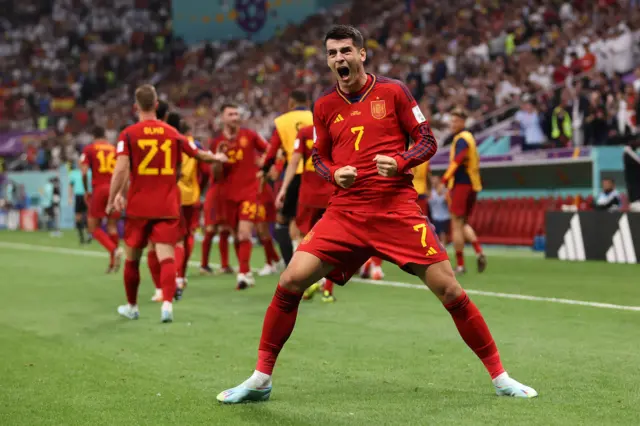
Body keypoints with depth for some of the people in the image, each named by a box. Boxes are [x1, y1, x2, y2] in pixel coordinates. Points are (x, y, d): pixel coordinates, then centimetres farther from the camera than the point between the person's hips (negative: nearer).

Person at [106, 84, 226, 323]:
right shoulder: (172, 133, 5)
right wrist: (217, 158, 39)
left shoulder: (129, 134, -4)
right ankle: (167, 303, -25)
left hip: (139, 207, -1)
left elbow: (121, 170, -14)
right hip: (167, 207, 1)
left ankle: (131, 306, 27)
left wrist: (112, 201, -5)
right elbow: (200, 155, 18)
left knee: (132, 258, 14)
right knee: (166, 257, -5)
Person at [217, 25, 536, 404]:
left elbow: (428, 142, 5)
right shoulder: (325, 106, 10)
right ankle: (261, 380, 3)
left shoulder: (392, 91, 3)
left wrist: (400, 162, -15)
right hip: (345, 211, 2)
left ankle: (499, 376, 8)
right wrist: (334, 173, -3)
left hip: (398, 208, -2)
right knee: (291, 281, -11)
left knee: (449, 290, -8)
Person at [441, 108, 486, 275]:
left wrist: (446, 178, -22)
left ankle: (460, 264, -3)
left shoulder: (461, 139, -11)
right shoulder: (469, 137, 18)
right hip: (472, 185, 9)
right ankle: (479, 251, -6)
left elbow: (457, 160, -24)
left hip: (461, 184, -9)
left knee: (457, 225, -4)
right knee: (463, 223, 15)